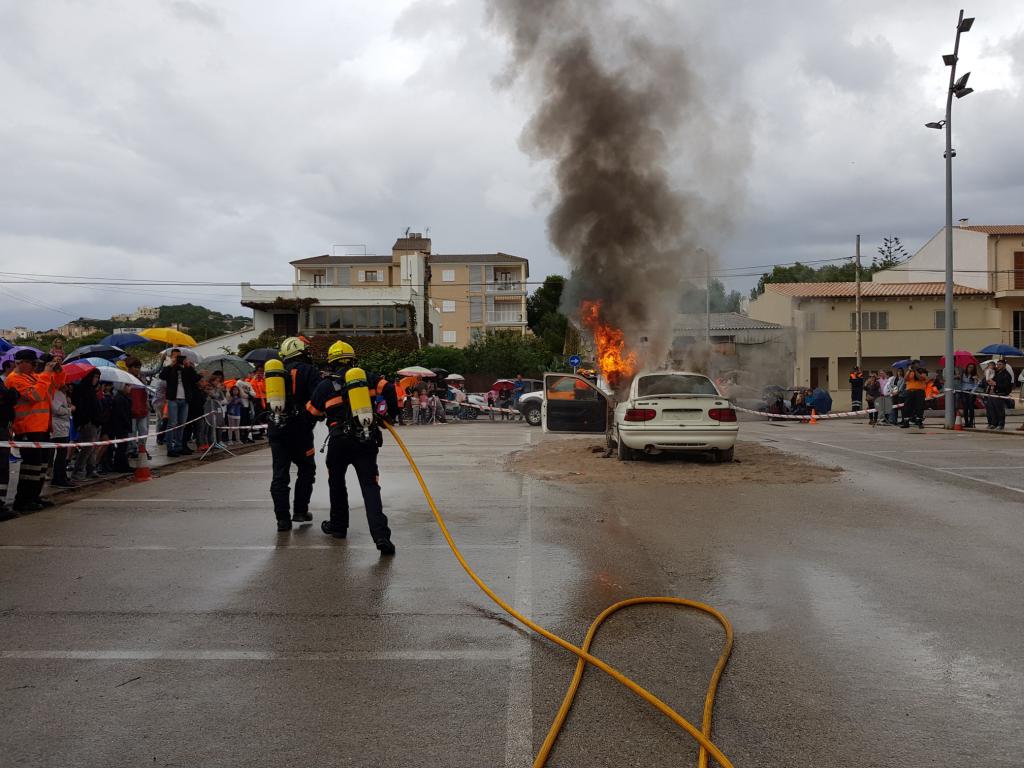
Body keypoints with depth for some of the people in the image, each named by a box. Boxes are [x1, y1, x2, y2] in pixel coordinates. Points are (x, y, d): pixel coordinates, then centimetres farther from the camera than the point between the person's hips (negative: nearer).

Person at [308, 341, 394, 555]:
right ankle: (381, 535, -20)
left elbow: (313, 412, 16)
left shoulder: (325, 386, 4)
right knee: (370, 487, -4)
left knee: (337, 483, 23)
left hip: (339, 441, -1)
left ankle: (338, 525, 36)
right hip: (367, 441, 1)